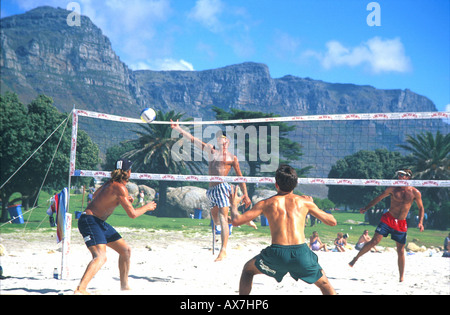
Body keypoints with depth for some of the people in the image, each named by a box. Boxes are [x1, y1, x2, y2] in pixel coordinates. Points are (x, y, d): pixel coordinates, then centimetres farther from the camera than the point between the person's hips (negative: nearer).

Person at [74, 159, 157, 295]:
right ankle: (80, 290, -37)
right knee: (101, 257, -28)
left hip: (99, 222, 10)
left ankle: (124, 286, 28)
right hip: (89, 221, -10)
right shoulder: (120, 188, -20)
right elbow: (132, 214, -22)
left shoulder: (112, 182, 9)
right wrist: (147, 207, -3)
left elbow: (96, 195, 27)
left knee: (125, 250, 15)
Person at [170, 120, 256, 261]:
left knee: (222, 218, -14)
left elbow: (240, 177, 9)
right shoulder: (211, 150, 19)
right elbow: (193, 139, 13)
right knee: (216, 220, 9)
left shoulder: (232, 158, 8)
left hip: (222, 187, -6)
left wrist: (246, 195, 4)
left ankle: (223, 250, -16)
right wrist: (179, 129, 4)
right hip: (211, 189, 6)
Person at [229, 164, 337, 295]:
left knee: (248, 269, 29)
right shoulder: (304, 201, 14)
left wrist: (234, 204, 29)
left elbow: (236, 220, 7)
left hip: (277, 254, 0)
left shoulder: (266, 203, 12)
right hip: (301, 253, 1)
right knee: (325, 284, 25)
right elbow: (332, 221, 21)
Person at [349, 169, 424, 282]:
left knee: (401, 251, 3)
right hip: (388, 219, -1)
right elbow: (379, 198, 10)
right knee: (374, 241, -13)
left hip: (401, 224, 1)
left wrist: (420, 222, -2)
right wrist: (366, 208, 3)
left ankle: (401, 277, 14)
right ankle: (355, 259, 1)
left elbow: (421, 208, 11)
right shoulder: (393, 189, 0)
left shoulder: (415, 193, 0)